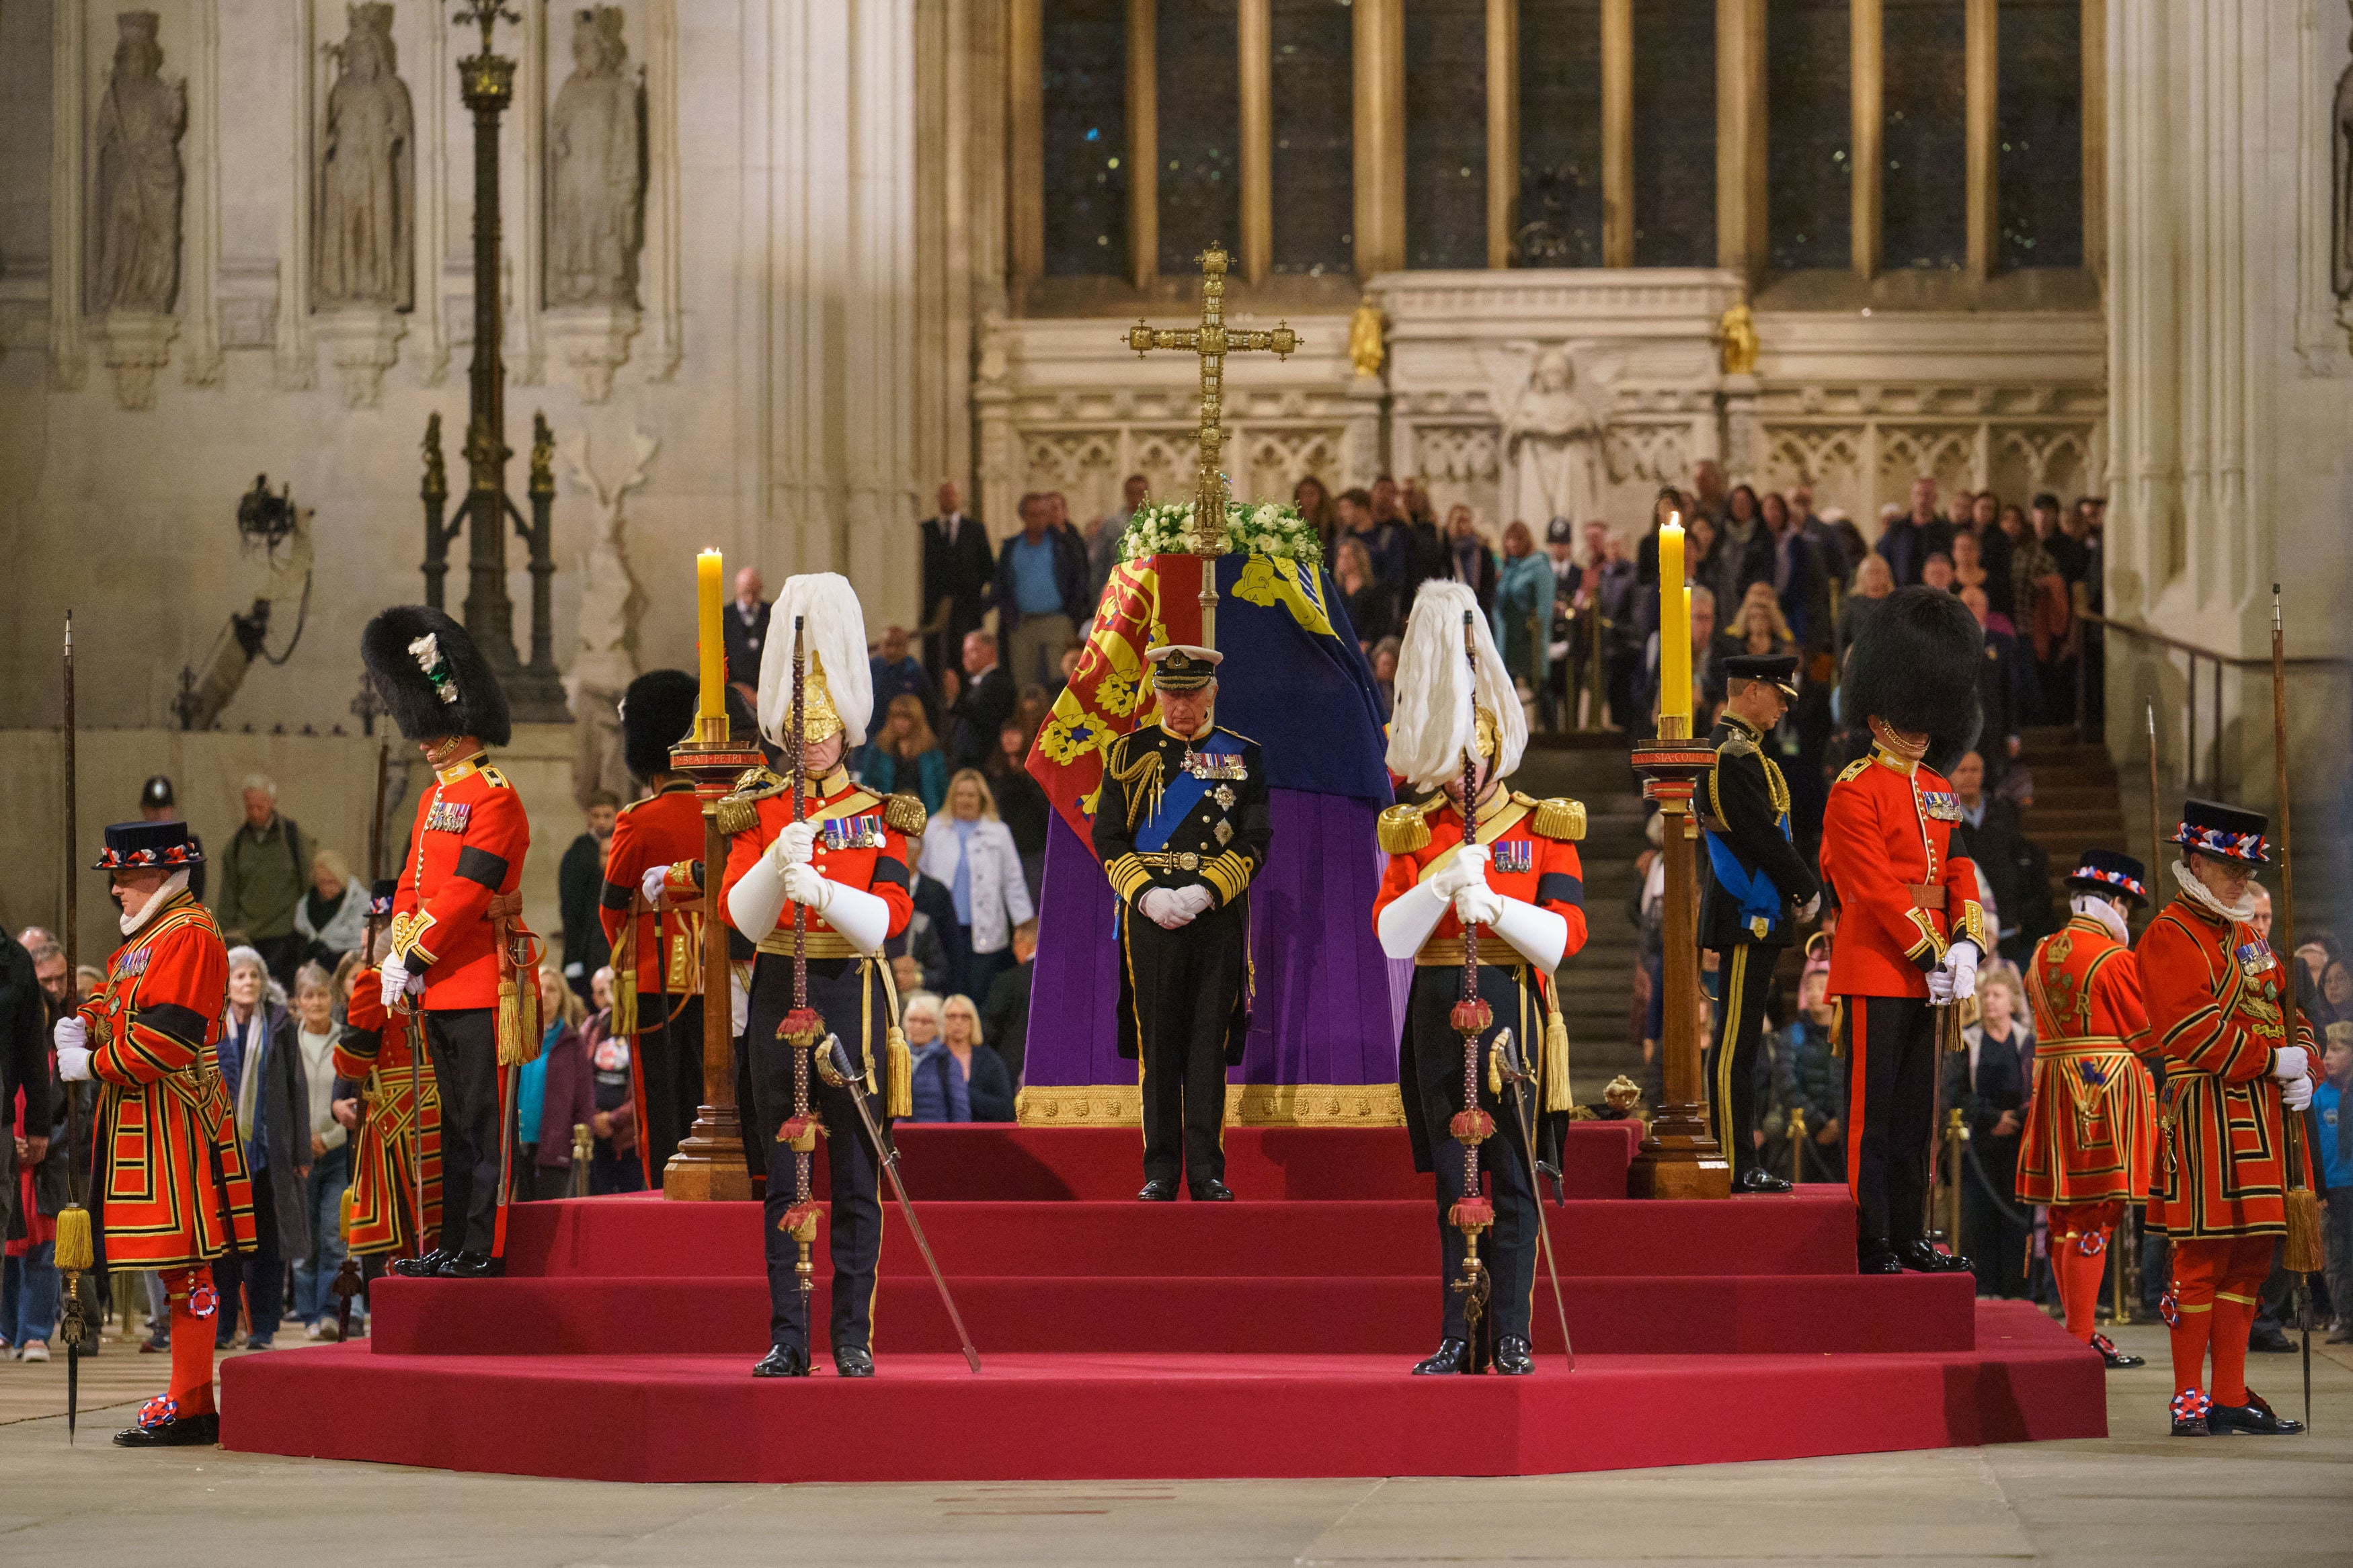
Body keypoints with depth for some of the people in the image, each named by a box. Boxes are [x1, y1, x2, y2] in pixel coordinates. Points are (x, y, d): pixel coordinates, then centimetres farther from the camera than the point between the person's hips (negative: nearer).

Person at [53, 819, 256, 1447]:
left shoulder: (190, 934, -13)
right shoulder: (144, 935, 19)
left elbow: (165, 1035, -19)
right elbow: (115, 995, 24)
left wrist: (93, 1065, -12)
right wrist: (82, 1025, 3)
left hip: (174, 1118, -10)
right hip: (140, 1114, 10)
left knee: (184, 1264, -8)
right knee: (178, 1262, 11)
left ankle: (188, 1406, -8)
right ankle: (191, 1401, 14)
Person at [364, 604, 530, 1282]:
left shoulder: (493, 798, -11)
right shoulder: (436, 797, 17)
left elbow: (467, 891, -17)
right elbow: (412, 882, 16)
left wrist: (414, 957, -15)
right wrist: (400, 954, 2)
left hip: (480, 983, -9)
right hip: (437, 985, 9)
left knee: (482, 1119, -6)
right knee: (455, 1121, 12)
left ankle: (483, 1250, -4)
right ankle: (455, 1246, 16)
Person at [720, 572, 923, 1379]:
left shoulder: (881, 819, 3)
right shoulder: (756, 814, 6)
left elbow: (887, 919, -10)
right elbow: (742, 918, -5)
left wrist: (822, 889, -26)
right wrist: (778, 862, -23)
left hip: (852, 995, -1)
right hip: (779, 997, 1)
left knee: (855, 1178, 0)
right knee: (784, 1176, 2)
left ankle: (854, 1337, 4)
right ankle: (788, 1338, 5)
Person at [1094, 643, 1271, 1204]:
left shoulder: (1242, 756, 7)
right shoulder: (1129, 754, 7)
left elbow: (1254, 841, 2)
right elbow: (1109, 839, 5)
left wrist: (1204, 892, -11)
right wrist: (1148, 894, -10)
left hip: (1218, 920, 0)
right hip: (1149, 920, 0)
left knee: (1210, 1047, 0)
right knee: (1157, 1049, 0)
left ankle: (1207, 1173, 3)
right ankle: (1160, 1173, 5)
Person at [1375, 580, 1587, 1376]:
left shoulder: (1543, 829, 4)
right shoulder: (1415, 833, 9)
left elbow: (1565, 934, -6)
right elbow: (1390, 935, -1)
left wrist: (1494, 905, -20)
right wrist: (1443, 883, -17)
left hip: (1512, 1008, -2)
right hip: (1439, 1012, 2)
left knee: (1512, 1180, -2)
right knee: (1452, 1180, 5)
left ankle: (1510, 1337, 1)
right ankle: (1459, 1337, 7)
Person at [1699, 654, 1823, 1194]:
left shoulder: (1737, 749, 18)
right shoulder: (1735, 755, -15)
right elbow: (1764, 836, -19)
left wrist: (1794, 891, 10)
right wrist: (1808, 891, -8)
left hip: (1750, 915, 11)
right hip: (1749, 918, -11)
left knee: (1738, 1040, 12)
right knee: (1736, 1042, -8)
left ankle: (1740, 1162, 16)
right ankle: (1737, 1167, -8)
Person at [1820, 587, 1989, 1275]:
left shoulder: (1937, 791, 15)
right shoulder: (1855, 791, -10)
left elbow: (1957, 870, 13)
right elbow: (1875, 888, -15)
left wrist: (1967, 945, -4)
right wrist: (1932, 956, -17)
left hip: (1928, 974, 8)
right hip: (1879, 967, -8)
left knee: (1917, 1110, 11)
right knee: (1874, 1108, -5)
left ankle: (1909, 1236, 16)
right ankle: (1873, 1244, -4)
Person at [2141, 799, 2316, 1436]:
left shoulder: (2246, 936, 20)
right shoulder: (2169, 937, -7)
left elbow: (2286, 1012, 21)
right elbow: (2195, 1030, -17)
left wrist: (2303, 1071, 2)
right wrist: (2274, 1062, -17)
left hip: (2261, 1115, 8)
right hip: (2205, 1114, -8)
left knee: (2250, 1257, 8)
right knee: (2201, 1257, -6)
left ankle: (2231, 1396, 12)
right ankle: (2190, 1399, -2)